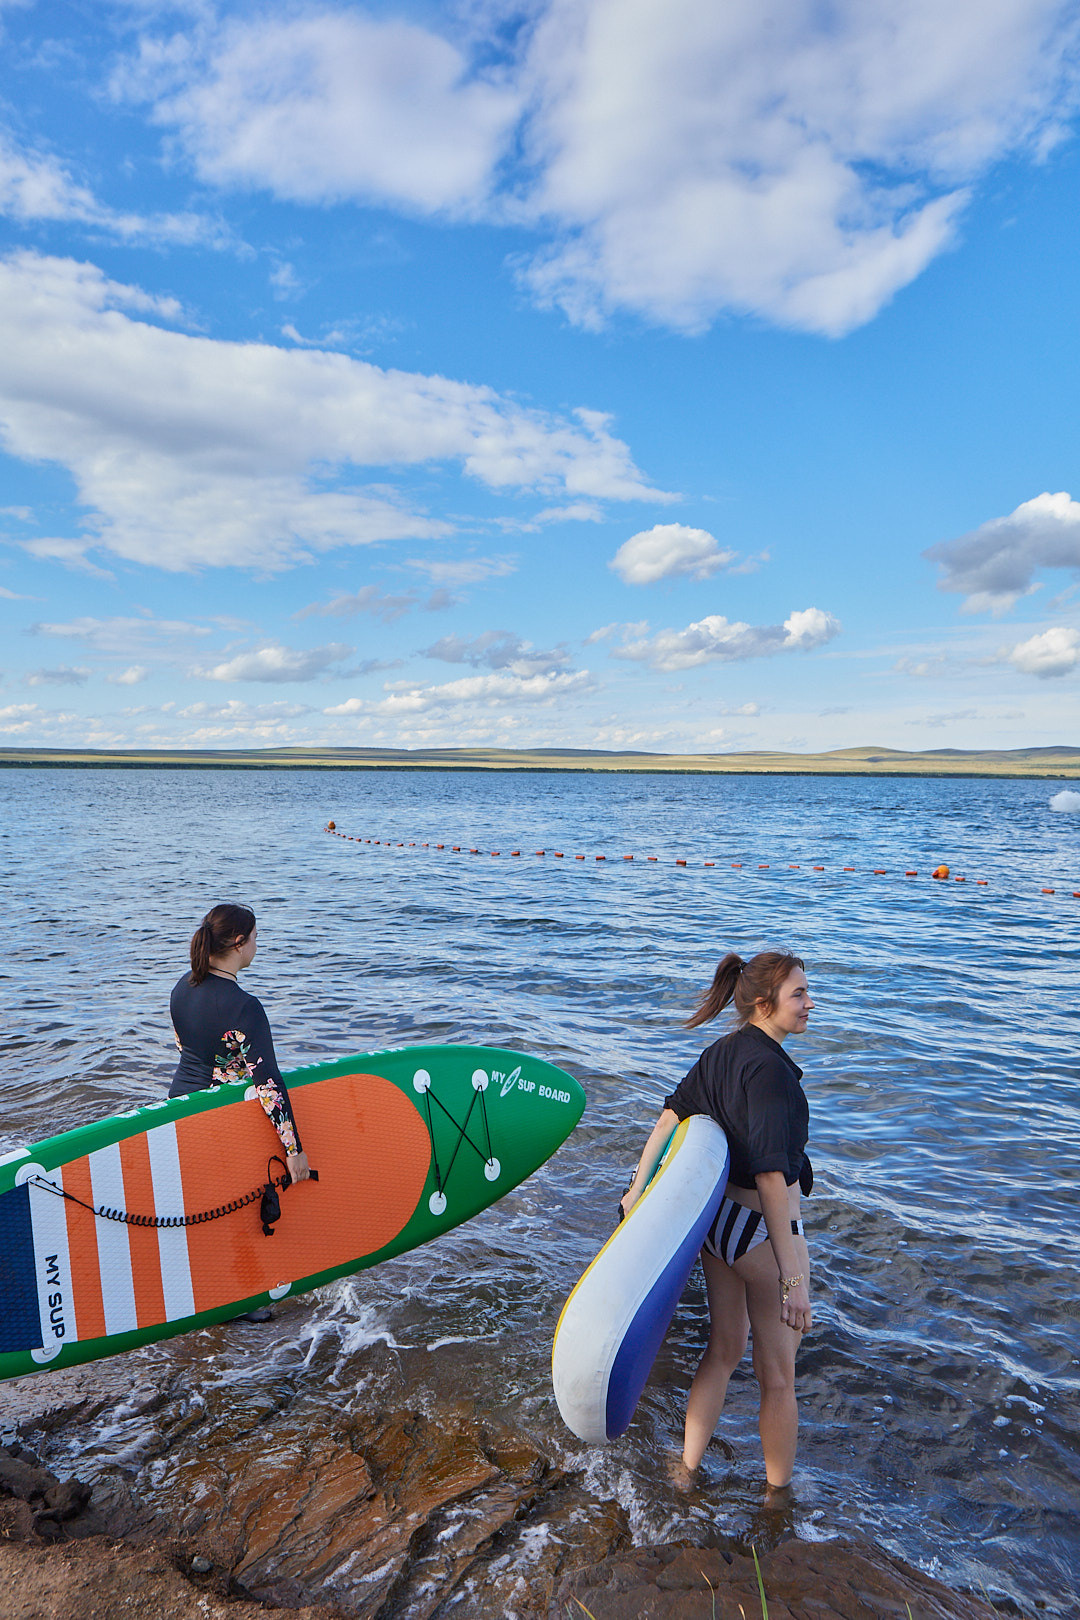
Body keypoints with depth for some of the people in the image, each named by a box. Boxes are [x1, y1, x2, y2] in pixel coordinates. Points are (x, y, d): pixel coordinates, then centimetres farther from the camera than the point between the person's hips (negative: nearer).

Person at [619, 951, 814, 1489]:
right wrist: (793, 1276, -22)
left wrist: (639, 1187, 8)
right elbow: (770, 1176, -26)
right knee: (777, 1377, 13)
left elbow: (670, 1116, 4)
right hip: (763, 1229, -8)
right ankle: (779, 1493, 31)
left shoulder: (720, 1053, 2)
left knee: (724, 1350, 24)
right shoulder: (770, 1069, -24)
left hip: (717, 1218, 8)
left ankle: (688, 1470, 38)